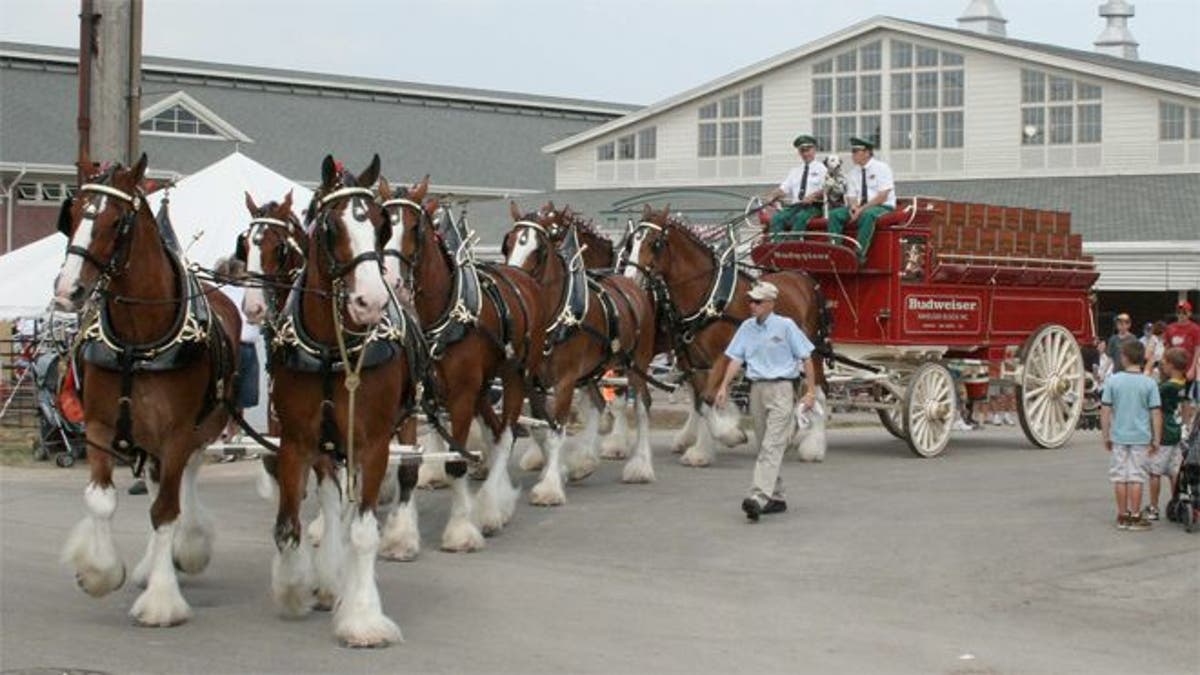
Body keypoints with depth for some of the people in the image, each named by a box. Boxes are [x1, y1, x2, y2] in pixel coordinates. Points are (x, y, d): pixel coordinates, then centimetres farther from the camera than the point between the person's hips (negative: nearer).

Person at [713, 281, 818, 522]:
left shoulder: (785, 326, -6)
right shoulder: (747, 328, 8)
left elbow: (806, 358, -3)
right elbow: (736, 359, 5)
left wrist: (811, 390, -8)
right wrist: (724, 387, -6)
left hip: (781, 388, -6)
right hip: (757, 389, 6)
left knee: (772, 446, -14)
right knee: (764, 446, 11)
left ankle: (759, 497, -26)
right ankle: (776, 497, 22)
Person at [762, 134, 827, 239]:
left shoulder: (821, 169, 10)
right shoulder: (795, 172, 26)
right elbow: (783, 188, 15)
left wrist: (812, 197, -24)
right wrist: (772, 196, -6)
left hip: (812, 206, -5)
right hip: (794, 206, 5)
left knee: (800, 218, -37)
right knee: (777, 218, -25)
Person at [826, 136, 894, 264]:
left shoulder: (881, 168, -6)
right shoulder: (853, 173, 12)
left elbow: (882, 196, -14)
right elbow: (851, 196, 10)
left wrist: (862, 209, -21)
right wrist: (853, 207, -15)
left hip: (882, 207, -6)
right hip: (859, 208, 6)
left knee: (867, 215, -40)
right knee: (835, 214, -17)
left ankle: (859, 254, -42)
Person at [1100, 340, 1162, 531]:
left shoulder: (1113, 381, -5)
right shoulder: (1149, 384, -6)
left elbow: (1105, 411, -3)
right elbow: (1156, 413, -6)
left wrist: (1106, 436, 7)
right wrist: (1156, 440, 3)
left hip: (1118, 436, 1)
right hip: (1140, 437, -1)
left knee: (1120, 477, 9)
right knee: (1136, 477, 5)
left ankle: (1122, 516, 15)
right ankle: (1135, 517, 8)